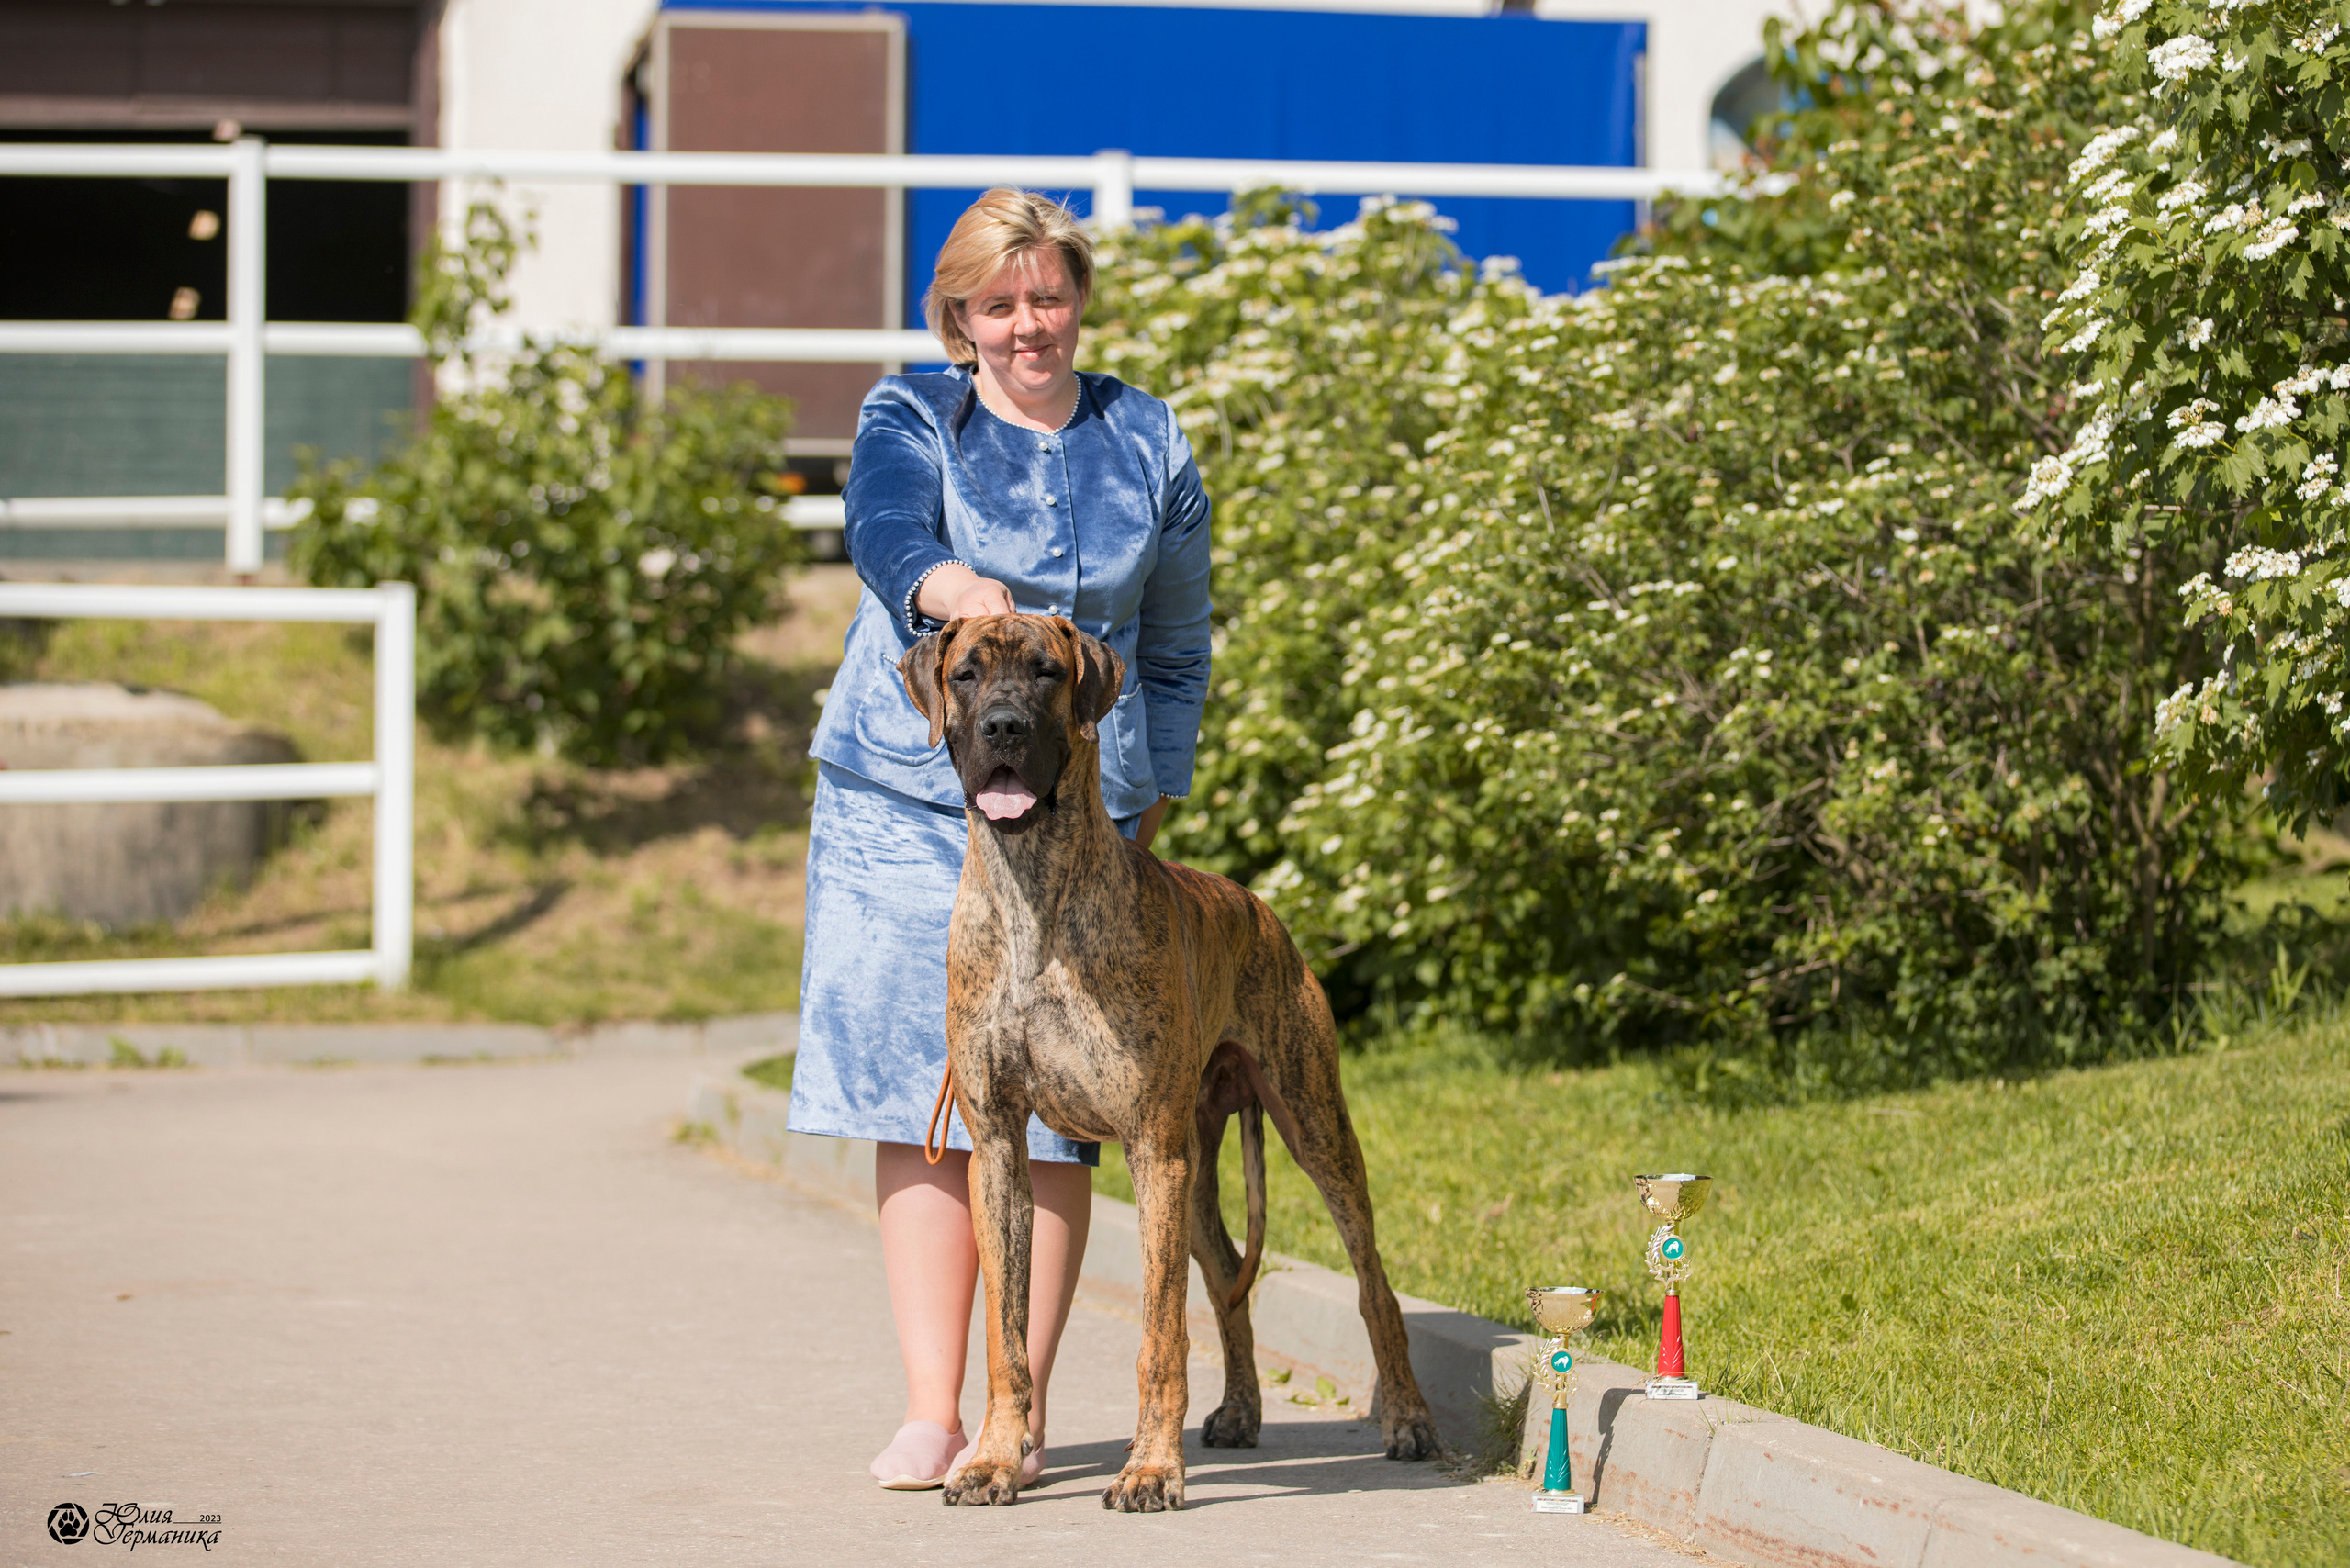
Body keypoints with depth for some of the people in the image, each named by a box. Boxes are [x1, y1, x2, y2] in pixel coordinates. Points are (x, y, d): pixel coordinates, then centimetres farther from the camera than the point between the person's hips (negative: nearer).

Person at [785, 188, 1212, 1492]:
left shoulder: (1146, 446, 11)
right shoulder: (909, 421, 4)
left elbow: (1175, 650, 19)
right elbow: (883, 533, -19)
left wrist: (1149, 805, 13)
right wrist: (947, 587, -41)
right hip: (905, 804, -1)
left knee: (1053, 1113, -4)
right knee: (918, 1104, -4)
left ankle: (1022, 1411, 3)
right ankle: (932, 1415, 0)